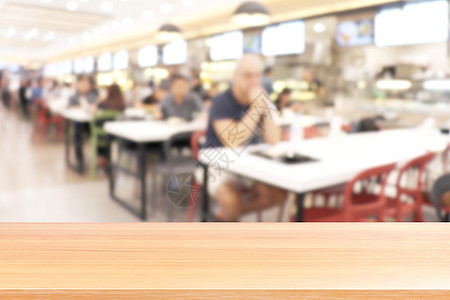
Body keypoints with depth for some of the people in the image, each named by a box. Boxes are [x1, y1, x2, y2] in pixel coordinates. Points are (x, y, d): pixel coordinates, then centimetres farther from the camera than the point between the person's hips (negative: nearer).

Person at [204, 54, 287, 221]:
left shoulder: (260, 100, 0)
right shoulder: (221, 102, -16)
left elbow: (273, 141, -11)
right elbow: (233, 143, -29)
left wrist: (264, 106, -22)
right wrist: (255, 108, -28)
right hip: (219, 163, -5)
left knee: (279, 193, -13)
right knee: (232, 200, -32)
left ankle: (227, 213, 7)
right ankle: (229, 219, 6)